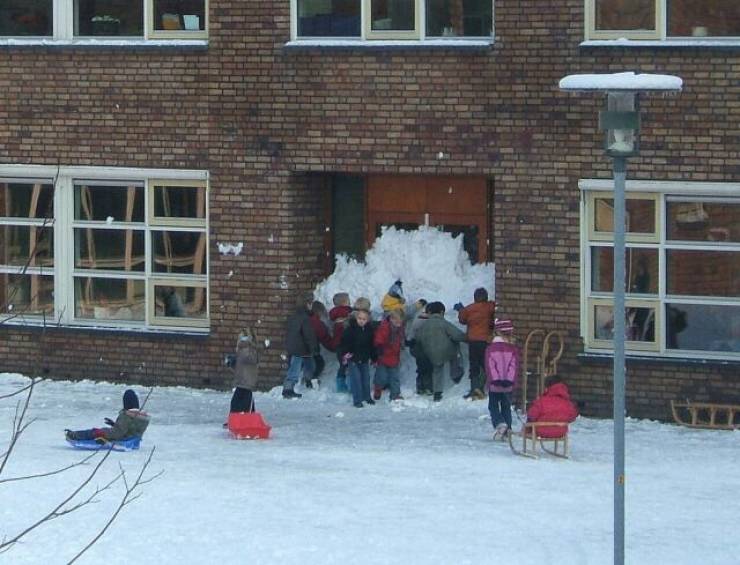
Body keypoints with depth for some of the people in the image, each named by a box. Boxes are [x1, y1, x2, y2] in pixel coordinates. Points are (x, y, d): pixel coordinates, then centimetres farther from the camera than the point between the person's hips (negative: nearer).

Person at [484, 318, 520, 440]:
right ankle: (507, 430, 11)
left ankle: (500, 423, -17)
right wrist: (511, 380, -10)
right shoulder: (513, 349, -2)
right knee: (506, 407, 15)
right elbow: (515, 365, -7)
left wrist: (493, 380, -13)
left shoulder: (490, 349, -5)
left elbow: (489, 366, -11)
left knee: (493, 406, 9)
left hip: (494, 384, -2)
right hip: (508, 385, 2)